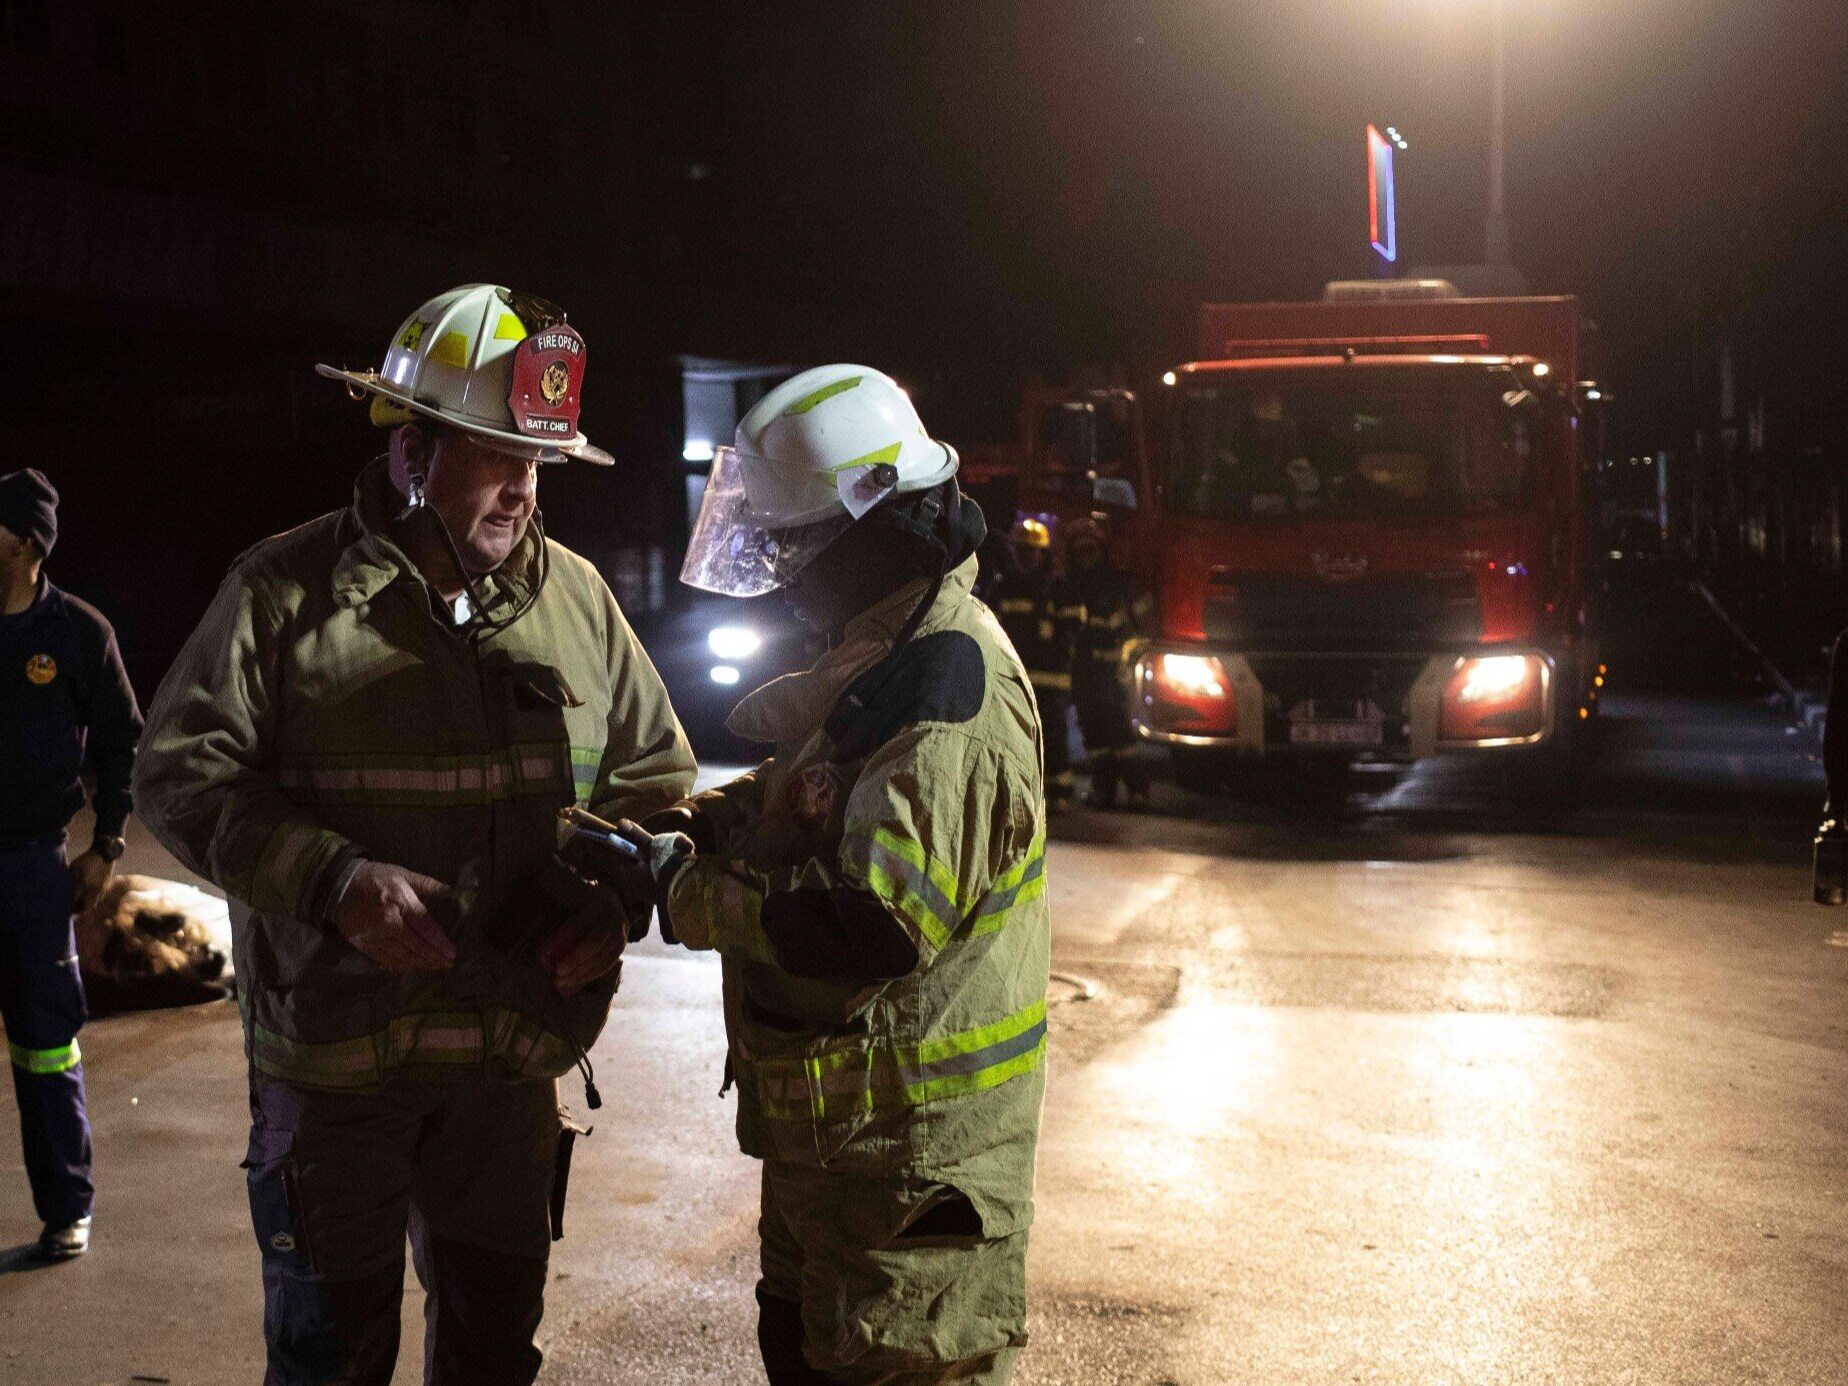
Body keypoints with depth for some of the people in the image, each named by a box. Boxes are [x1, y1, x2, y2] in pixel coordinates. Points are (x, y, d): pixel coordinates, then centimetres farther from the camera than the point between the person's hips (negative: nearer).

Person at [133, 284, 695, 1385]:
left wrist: (616, 896, -7)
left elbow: (657, 774, 12)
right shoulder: (286, 591, -7)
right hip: (332, 1050, -3)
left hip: (515, 1049, 3)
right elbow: (184, 775, -8)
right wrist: (332, 878, -22)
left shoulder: (575, 595, 3)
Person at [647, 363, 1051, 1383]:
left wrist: (693, 900, -20)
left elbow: (881, 923, -32)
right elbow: (802, 809, 20)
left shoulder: (945, 683, -24)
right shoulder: (880, 658, 11)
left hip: (913, 1146, -10)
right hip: (828, 1121, 10)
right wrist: (688, 825, 2)